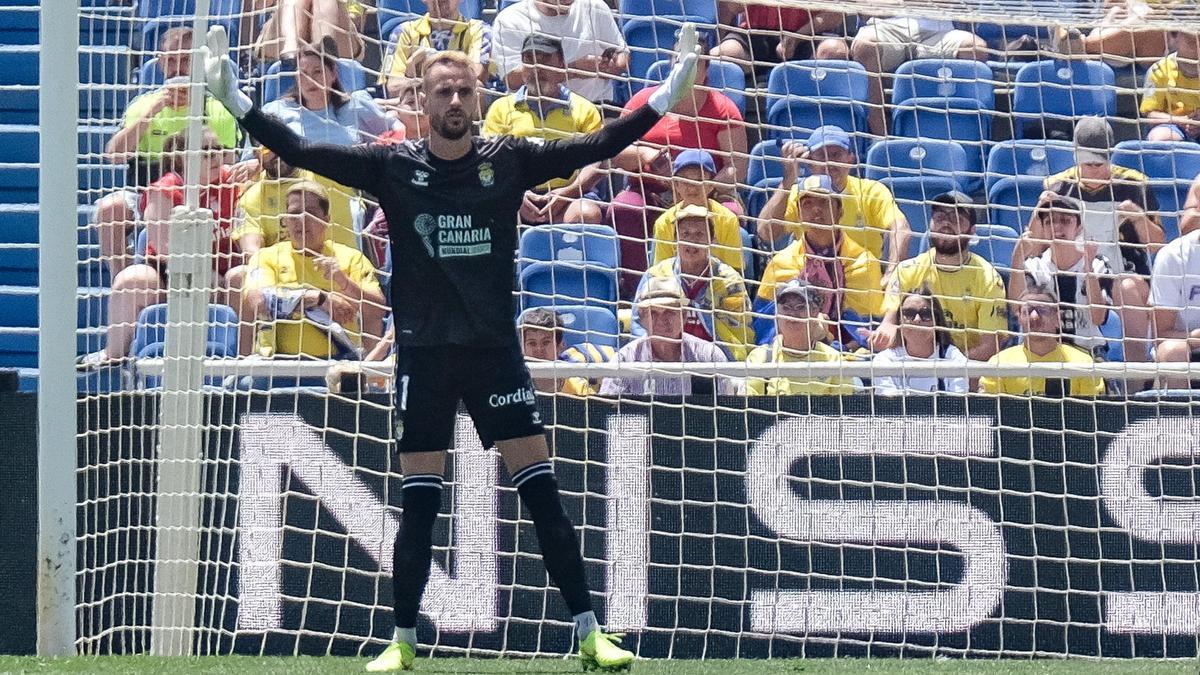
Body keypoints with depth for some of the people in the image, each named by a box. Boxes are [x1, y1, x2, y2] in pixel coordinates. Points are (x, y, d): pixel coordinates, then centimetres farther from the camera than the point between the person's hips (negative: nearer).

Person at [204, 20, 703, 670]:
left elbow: (596, 146, 0)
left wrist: (668, 97, -6)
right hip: (423, 353, 0)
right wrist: (235, 101, -10)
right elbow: (303, 152, -3)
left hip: (495, 349, 0)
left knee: (542, 493, -3)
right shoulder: (393, 166, 0)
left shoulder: (508, 161, 2)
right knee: (418, 504, 1)